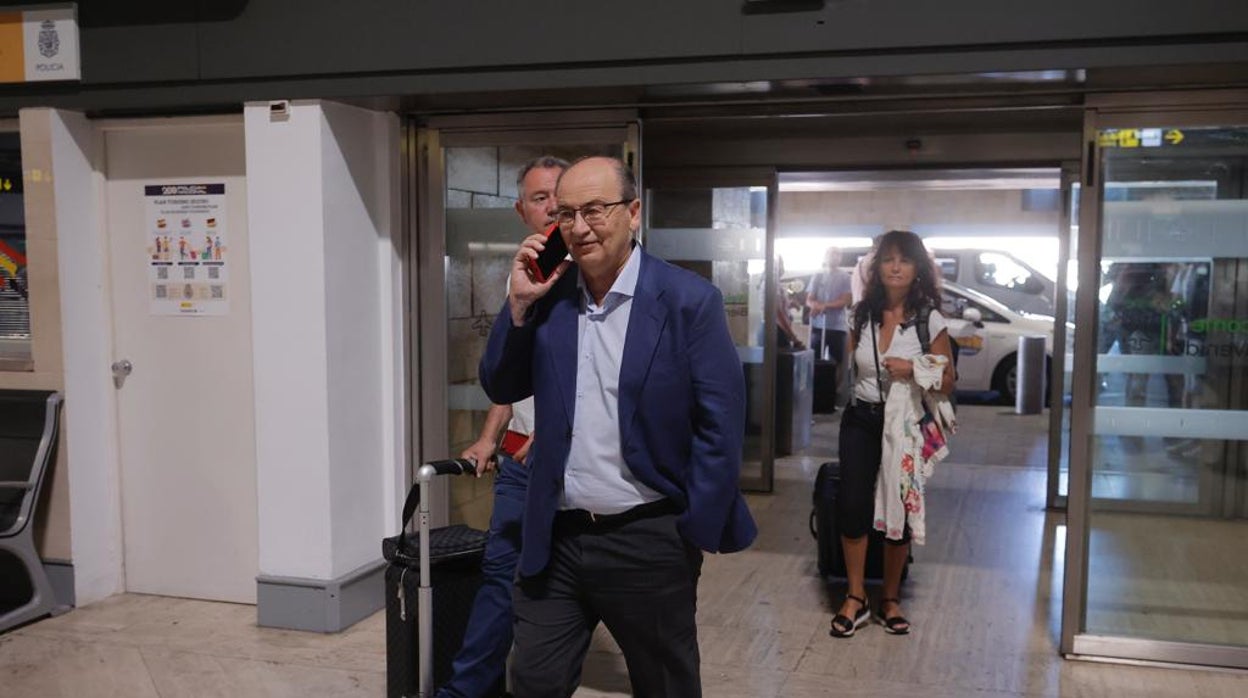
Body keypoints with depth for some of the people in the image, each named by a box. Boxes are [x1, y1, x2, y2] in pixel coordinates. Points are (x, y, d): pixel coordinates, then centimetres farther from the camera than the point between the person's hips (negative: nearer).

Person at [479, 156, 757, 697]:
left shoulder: (689, 300, -11)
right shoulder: (549, 296, 3)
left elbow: (721, 425, -11)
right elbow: (501, 389, 6)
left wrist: (694, 533, -11)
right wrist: (520, 302, -7)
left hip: (649, 542, -3)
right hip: (556, 539, 4)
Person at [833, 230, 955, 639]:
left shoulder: (929, 320, -6)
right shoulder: (861, 316, 3)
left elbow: (947, 383, -4)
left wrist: (914, 371, -19)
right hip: (861, 421, 2)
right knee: (852, 506, -8)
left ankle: (890, 599, 22)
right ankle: (856, 598, 6)